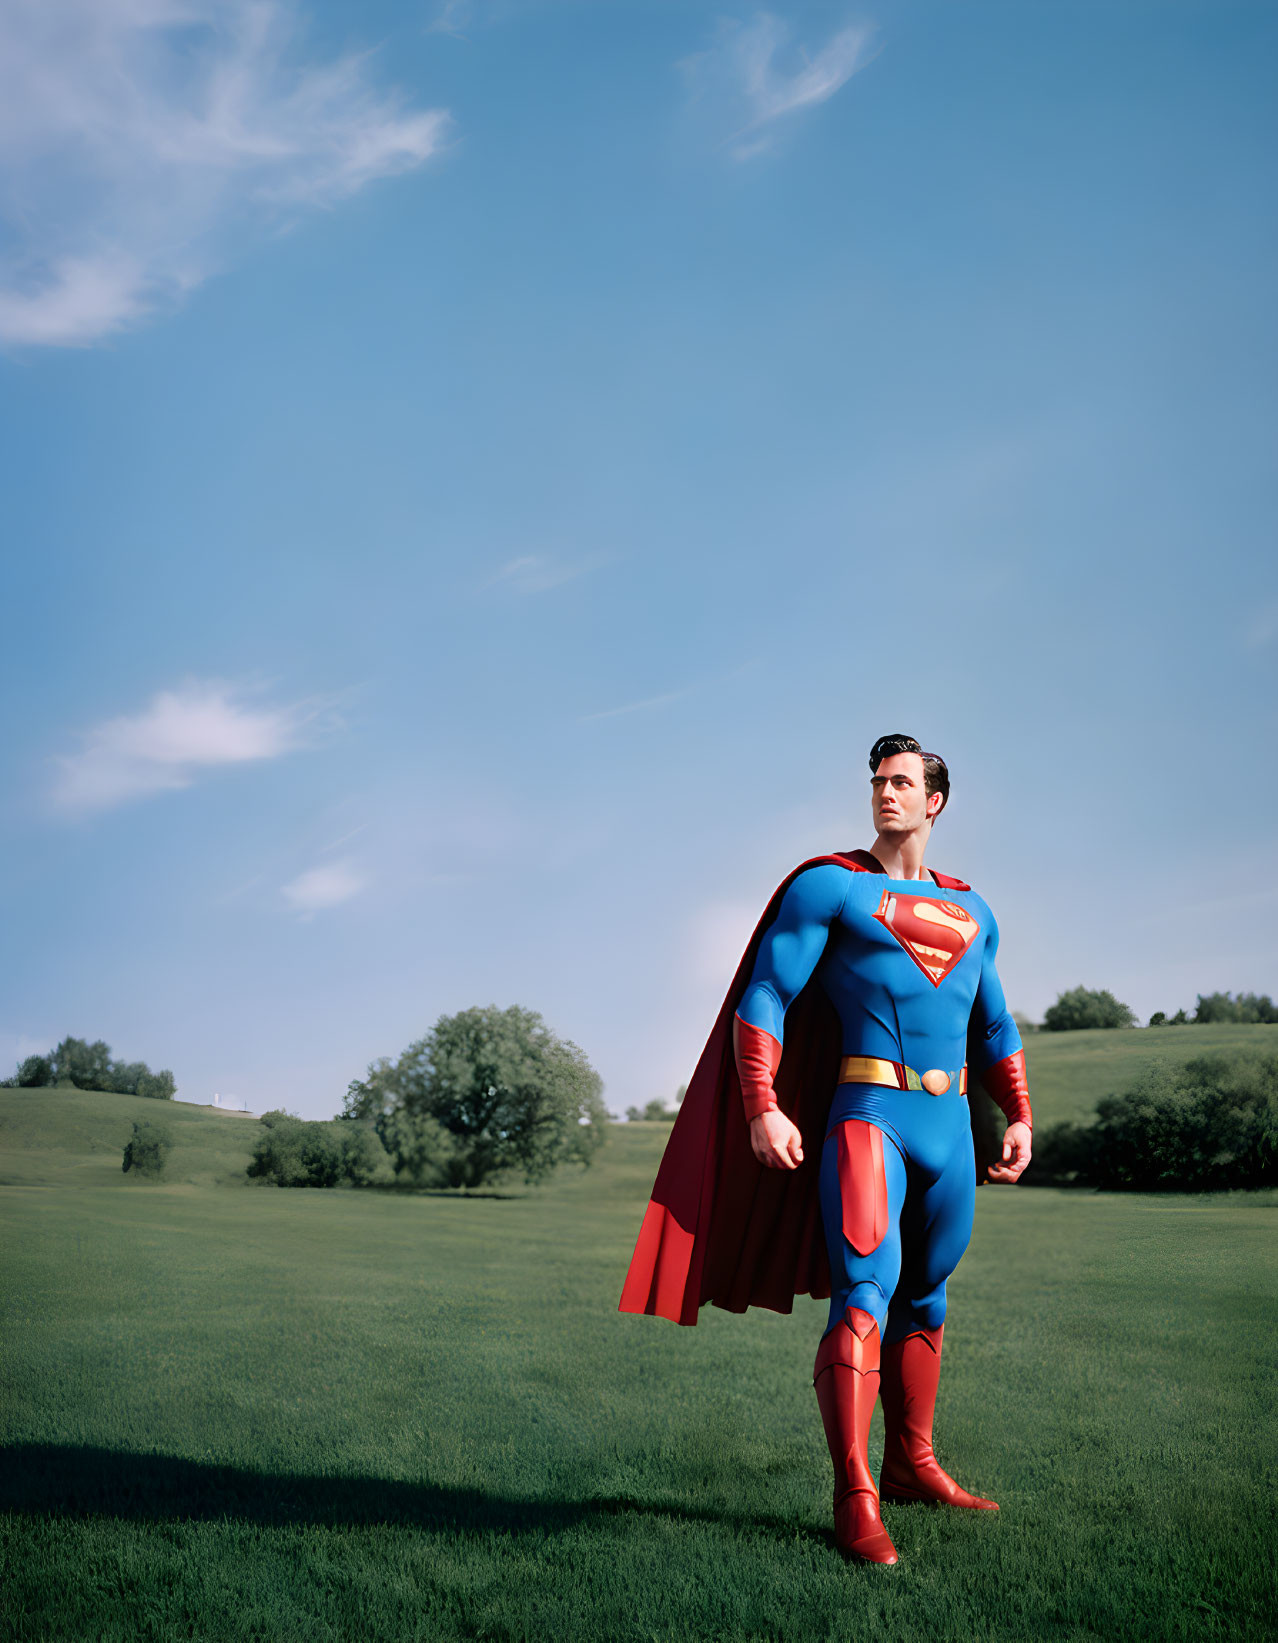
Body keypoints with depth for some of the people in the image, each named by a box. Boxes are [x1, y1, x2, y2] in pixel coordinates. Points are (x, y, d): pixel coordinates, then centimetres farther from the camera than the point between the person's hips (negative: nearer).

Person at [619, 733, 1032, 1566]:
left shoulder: (971, 911, 18)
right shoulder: (829, 886, 0)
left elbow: (994, 1028, 25)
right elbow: (764, 998, -7)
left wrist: (1020, 1116, 14)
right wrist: (762, 1108, -18)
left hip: (949, 1125, 6)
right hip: (868, 1116, -6)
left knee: (925, 1298, 15)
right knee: (865, 1294, -15)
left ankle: (912, 1464, 29)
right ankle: (855, 1500, -12)